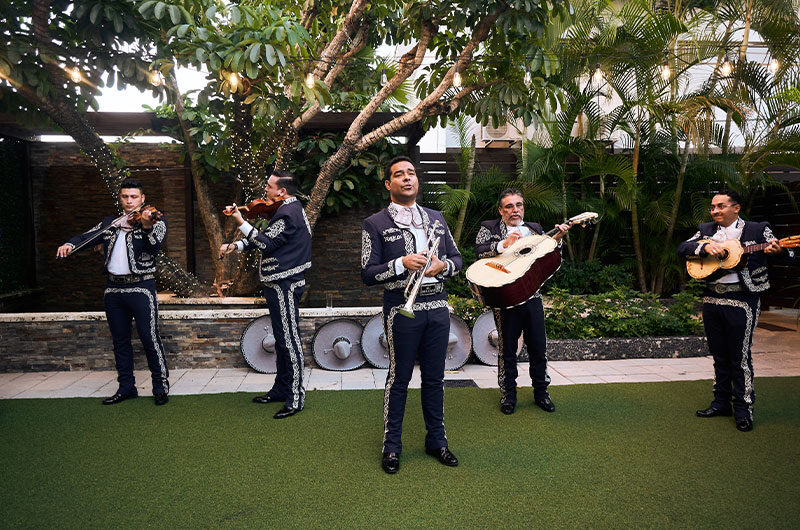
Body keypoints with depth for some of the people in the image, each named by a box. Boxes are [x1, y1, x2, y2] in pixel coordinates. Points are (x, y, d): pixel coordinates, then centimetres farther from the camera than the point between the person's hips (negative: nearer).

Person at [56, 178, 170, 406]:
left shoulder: (154, 221, -1)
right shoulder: (110, 224, 16)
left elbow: (155, 246, -16)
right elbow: (86, 237, 15)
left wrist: (147, 226, -34)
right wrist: (69, 244, -6)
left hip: (141, 287, -6)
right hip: (113, 288, 6)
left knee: (149, 337, -8)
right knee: (120, 340, 12)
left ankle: (161, 386, 2)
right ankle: (126, 387, 22)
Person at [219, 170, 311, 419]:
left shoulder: (288, 213, -17)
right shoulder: (290, 208, 16)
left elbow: (266, 243, -19)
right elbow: (266, 239, 20)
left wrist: (241, 222, -13)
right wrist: (235, 246, 12)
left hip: (284, 285, -11)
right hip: (280, 283, 11)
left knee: (288, 339, -7)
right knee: (282, 338, 17)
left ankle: (295, 398, -1)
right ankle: (281, 389, 28)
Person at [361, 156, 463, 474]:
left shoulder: (436, 218, 14)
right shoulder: (375, 224, -1)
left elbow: (457, 259, 17)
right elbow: (368, 274, -6)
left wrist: (442, 265, -5)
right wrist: (403, 264, -19)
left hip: (437, 306, 4)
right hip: (402, 310, -4)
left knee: (434, 377, 12)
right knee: (399, 379, 4)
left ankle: (436, 439, 27)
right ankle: (391, 445, 19)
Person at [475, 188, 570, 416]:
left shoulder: (534, 229, 16)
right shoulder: (489, 229, 4)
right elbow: (479, 251, -13)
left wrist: (556, 239, -5)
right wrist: (504, 244, -24)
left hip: (532, 296, 4)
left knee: (538, 346, 8)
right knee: (507, 348, 4)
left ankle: (541, 392, 24)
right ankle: (508, 395, 18)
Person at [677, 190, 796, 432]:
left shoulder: (757, 230, -1)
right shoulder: (706, 230, 12)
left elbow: (789, 255, -4)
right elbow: (682, 248, 2)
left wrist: (778, 251, -27)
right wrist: (706, 247, -16)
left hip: (742, 300, -4)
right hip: (712, 299, 5)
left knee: (740, 357, -1)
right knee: (719, 356, 14)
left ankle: (743, 410, 10)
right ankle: (722, 403, 26)